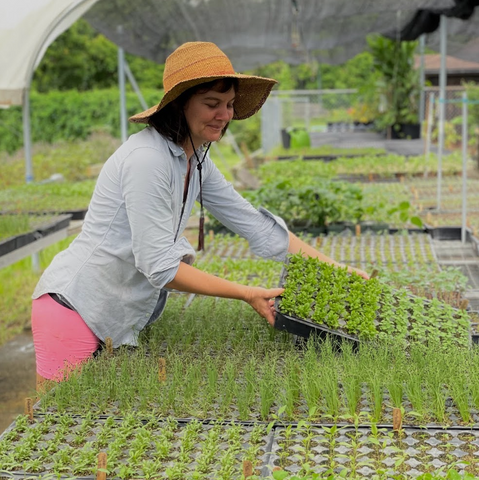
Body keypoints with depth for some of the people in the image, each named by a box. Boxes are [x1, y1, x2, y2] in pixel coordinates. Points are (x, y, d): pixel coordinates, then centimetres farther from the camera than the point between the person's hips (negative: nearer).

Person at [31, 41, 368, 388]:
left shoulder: (197, 162, 5)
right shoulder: (147, 159, -23)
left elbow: (254, 224, 9)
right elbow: (159, 265, -24)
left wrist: (335, 269, 4)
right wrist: (247, 294, -19)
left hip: (123, 318, 9)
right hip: (76, 306, -8)